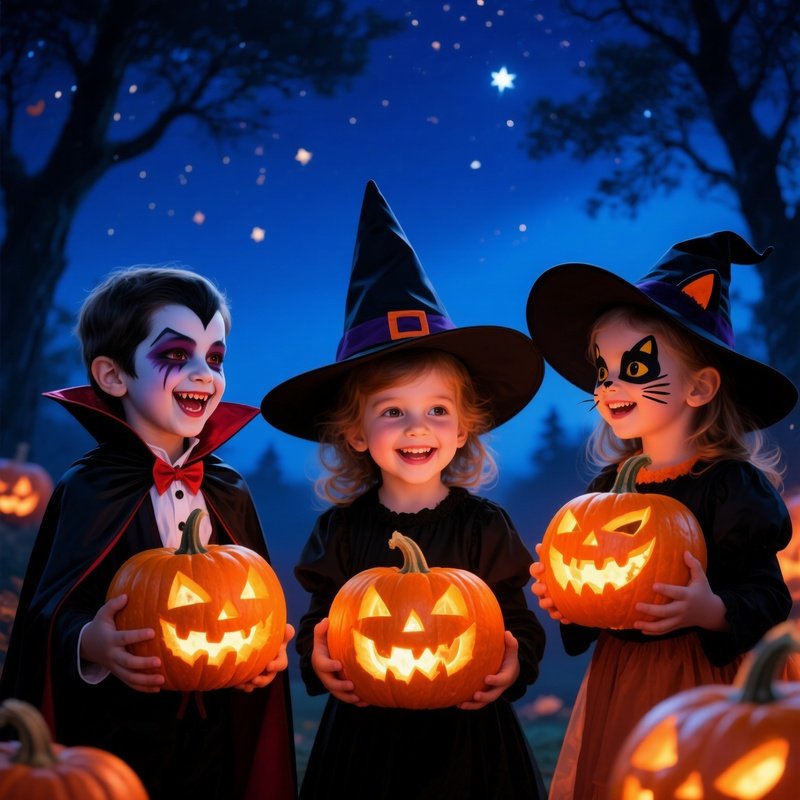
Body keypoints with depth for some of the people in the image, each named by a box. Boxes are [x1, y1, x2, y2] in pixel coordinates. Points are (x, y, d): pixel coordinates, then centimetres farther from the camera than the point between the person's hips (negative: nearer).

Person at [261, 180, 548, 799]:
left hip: (466, 738, -1)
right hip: (363, 739, 1)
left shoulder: (485, 527, -3)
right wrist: (319, 663, -15)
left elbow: (521, 626, 1)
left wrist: (514, 665, -19)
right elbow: (317, 627, 6)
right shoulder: (340, 532, -1)